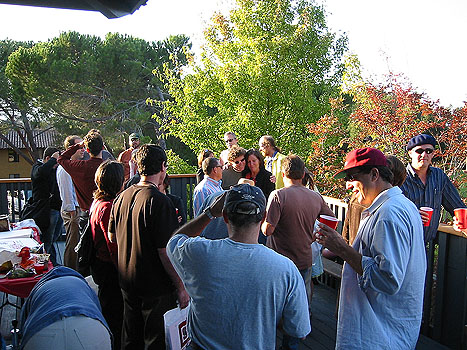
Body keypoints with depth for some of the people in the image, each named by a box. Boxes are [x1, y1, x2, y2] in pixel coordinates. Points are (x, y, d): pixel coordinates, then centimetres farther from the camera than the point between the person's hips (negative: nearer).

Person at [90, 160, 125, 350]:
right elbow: (114, 247, -23)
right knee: (113, 315, 4)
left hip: (100, 263, 10)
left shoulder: (98, 202, 7)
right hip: (109, 269, -10)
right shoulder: (108, 207, -24)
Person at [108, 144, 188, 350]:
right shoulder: (158, 201, -22)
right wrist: (181, 288, -16)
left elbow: (112, 237, 12)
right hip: (155, 287, -7)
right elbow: (165, 250, -24)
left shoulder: (122, 197, 1)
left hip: (127, 283, 7)